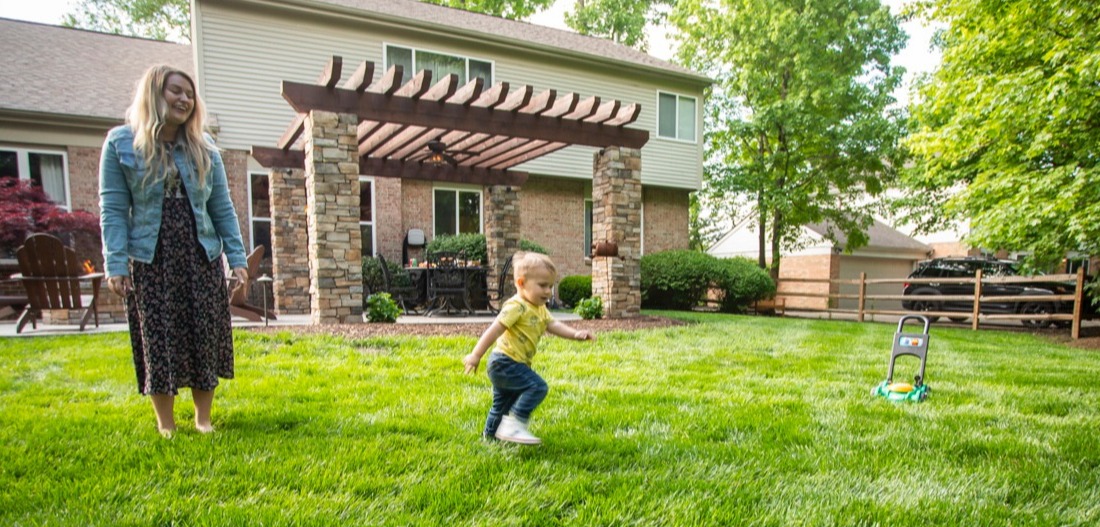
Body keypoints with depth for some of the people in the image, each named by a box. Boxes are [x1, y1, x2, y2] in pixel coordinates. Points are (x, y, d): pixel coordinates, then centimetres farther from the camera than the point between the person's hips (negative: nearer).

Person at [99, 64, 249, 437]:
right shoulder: (121, 144, 0)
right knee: (158, 340, 3)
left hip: (202, 257, 2)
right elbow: (113, 210, -3)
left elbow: (222, 209, 5)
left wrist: (237, 259, -1)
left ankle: (203, 418, 20)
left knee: (205, 337, 5)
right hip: (151, 260, -2)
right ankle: (165, 425, 18)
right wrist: (116, 264, -11)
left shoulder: (203, 147, 7)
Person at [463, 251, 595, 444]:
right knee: (537, 387, -19)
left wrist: (575, 334, -8)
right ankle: (514, 423, -14)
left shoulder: (540, 309, 10)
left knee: (504, 402, 24)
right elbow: (494, 331, -24)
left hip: (508, 364, 10)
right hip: (505, 362, -10)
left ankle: (491, 432, 42)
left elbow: (553, 325, 7)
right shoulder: (516, 306, -21)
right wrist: (476, 355, -26)